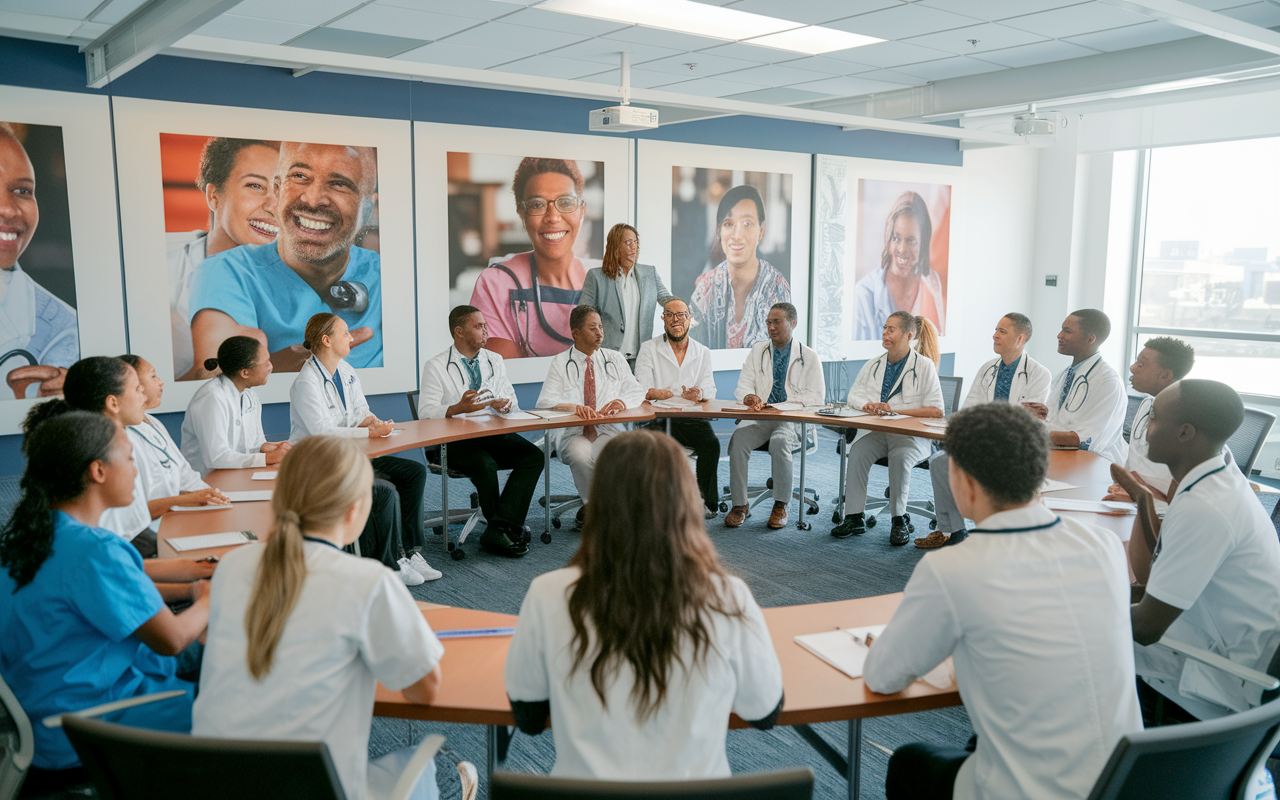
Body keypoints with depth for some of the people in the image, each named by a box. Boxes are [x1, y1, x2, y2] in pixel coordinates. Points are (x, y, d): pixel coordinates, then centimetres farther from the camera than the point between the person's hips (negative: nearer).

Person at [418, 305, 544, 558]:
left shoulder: (495, 360, 18)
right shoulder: (436, 367, 2)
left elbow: (511, 402, 14)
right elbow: (425, 411, -8)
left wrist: (504, 405, -12)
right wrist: (459, 408, -26)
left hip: (496, 435, 5)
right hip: (456, 440, -5)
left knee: (534, 455, -22)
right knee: (485, 465, -35)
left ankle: (498, 531, -29)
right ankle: (510, 528, -17)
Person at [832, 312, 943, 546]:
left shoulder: (924, 366, -1)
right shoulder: (873, 364, 15)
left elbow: (935, 410, -9)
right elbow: (854, 394, 10)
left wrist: (895, 410, -17)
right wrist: (867, 405, -14)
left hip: (910, 434, -3)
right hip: (875, 431, 4)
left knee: (900, 457, -34)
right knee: (857, 452, -27)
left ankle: (900, 521, -19)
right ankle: (855, 517, -22)